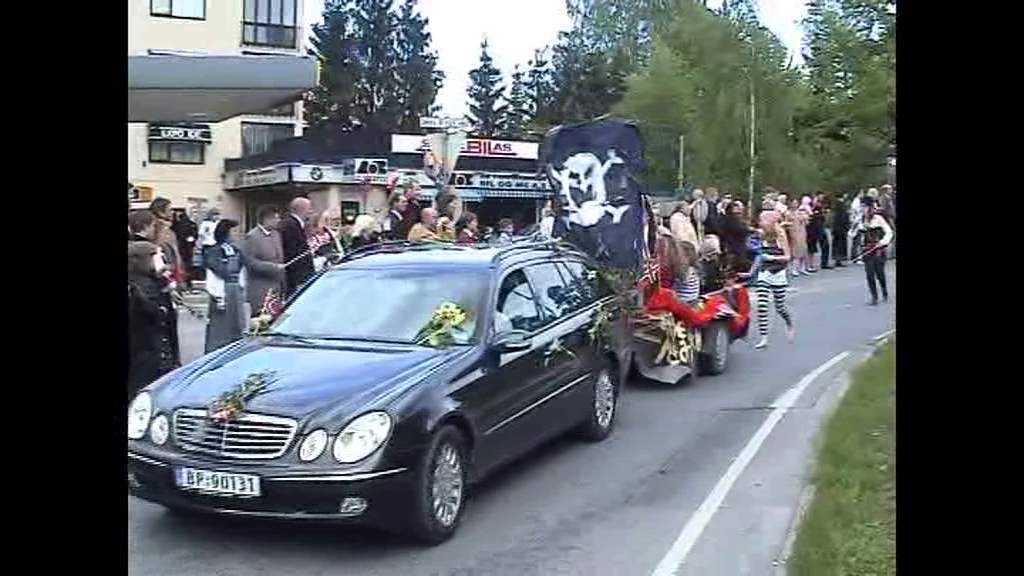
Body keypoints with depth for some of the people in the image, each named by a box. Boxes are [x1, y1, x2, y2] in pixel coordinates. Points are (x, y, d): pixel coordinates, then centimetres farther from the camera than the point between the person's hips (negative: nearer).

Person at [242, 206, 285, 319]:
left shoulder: (276, 234, 13)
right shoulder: (252, 237, -11)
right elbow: (250, 262, -17)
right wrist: (274, 267, -18)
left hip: (276, 289, 7)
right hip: (260, 292, -7)